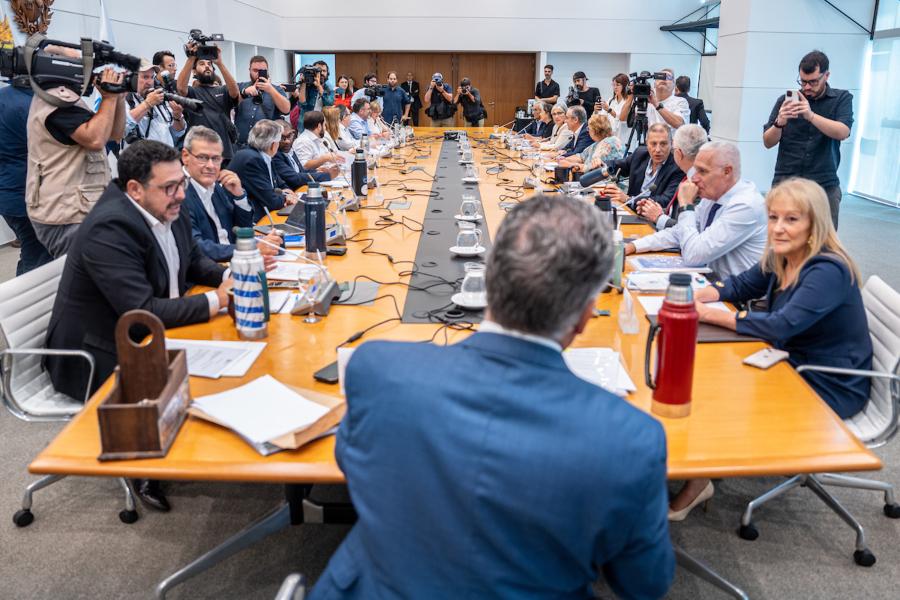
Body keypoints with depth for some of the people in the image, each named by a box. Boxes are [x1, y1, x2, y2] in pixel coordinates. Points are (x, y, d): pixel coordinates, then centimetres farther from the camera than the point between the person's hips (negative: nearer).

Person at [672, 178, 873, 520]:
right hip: (794, 366, 8)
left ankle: (699, 482, 8)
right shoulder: (780, 259, -1)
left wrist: (711, 315, -29)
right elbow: (739, 286, 10)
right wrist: (696, 296, -11)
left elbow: (781, 326, -35)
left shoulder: (828, 272, -26)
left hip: (829, 389, -8)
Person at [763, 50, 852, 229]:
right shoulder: (786, 101, 5)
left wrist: (811, 115, -26)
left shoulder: (842, 99, 4)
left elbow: (843, 132, -12)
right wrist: (779, 123, -18)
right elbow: (768, 142, 3)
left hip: (824, 186, 0)